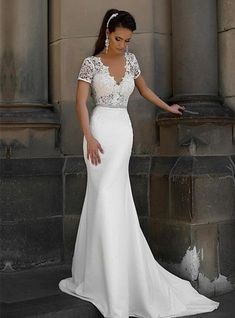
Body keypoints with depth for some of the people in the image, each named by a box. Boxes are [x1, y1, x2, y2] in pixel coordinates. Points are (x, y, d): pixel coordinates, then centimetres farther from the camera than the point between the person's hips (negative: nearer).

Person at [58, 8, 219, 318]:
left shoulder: (130, 59, 13)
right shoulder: (91, 63, 0)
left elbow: (144, 88, 27)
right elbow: (81, 102, -6)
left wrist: (168, 107, 37)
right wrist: (89, 137, -17)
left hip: (123, 131, 4)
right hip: (100, 129, -3)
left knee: (111, 199, 1)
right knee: (106, 199, -8)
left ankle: (96, 275, 11)